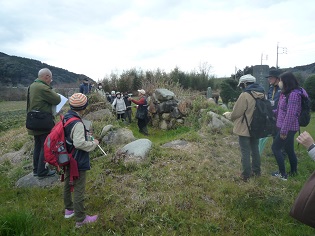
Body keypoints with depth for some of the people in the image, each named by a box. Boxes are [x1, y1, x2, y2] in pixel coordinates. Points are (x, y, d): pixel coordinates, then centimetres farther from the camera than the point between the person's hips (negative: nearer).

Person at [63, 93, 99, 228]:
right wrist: (93, 143, -17)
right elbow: (79, 143, -31)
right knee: (79, 190, 3)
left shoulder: (65, 118, 1)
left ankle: (69, 209, 42)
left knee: (68, 185, 23)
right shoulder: (77, 124, -26)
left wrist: (85, 134, 11)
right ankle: (80, 219, 17)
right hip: (78, 163, -9)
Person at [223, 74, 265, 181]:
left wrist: (227, 114, 4)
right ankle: (256, 171, 32)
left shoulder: (245, 95, -21)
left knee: (245, 152, 3)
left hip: (245, 129, -7)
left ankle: (246, 175, 11)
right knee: (255, 150, 20)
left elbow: (235, 114, -17)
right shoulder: (261, 95, 2)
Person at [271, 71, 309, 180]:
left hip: (288, 128, -9)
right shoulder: (287, 94, 11)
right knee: (289, 149, 16)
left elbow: (290, 114, -24)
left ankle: (283, 174, 8)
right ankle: (293, 172, 28)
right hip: (285, 127, 9)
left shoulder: (294, 94, -20)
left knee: (275, 147, -2)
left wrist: (284, 130, -23)